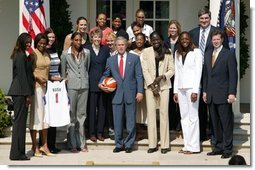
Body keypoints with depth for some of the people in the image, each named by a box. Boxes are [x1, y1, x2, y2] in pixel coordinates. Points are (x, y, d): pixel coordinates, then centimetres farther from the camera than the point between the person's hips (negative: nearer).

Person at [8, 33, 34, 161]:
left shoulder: (21, 55, 18)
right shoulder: (21, 56, -12)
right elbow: (23, 76, -16)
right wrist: (28, 94, -16)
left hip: (18, 92, 10)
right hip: (21, 92, -10)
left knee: (19, 121, 11)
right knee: (20, 120, -7)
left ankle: (18, 152, 16)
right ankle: (17, 153, -4)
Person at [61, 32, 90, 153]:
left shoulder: (86, 53, 8)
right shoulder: (65, 54, 3)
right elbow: (63, 70, 10)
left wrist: (85, 78, 13)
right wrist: (64, 79, 9)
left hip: (84, 86, 2)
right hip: (71, 86, -2)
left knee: (82, 114, 6)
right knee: (71, 114, 0)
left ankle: (81, 143, 11)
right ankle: (72, 144, 4)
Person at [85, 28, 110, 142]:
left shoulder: (105, 50, 9)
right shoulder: (86, 49, 1)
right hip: (91, 83, -3)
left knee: (102, 108, 5)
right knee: (92, 108, -1)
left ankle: (100, 132, 13)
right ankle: (92, 133, 6)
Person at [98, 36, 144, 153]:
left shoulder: (134, 58, 5)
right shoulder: (110, 60, 11)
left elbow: (139, 76, 2)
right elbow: (105, 75, 18)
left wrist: (140, 91, -5)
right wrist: (100, 83, -2)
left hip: (130, 94, -1)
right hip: (117, 94, 2)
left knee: (131, 121, 2)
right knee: (117, 121, 4)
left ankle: (129, 144, 12)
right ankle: (119, 144, 14)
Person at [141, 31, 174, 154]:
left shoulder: (167, 53, 5)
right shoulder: (146, 52, 4)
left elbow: (171, 70, 5)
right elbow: (145, 70, 0)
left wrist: (162, 77, -13)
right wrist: (152, 86, -7)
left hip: (164, 86, 0)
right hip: (150, 86, 0)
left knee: (164, 114, -1)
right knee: (151, 114, -1)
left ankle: (164, 145, 3)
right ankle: (152, 144, 3)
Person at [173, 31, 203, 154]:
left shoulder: (196, 52, -1)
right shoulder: (177, 53, 15)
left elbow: (198, 71, -6)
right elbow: (177, 73, 16)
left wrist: (195, 91, -13)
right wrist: (175, 91, 9)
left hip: (192, 87, -5)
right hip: (180, 88, 6)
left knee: (192, 116, -5)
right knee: (184, 117, 5)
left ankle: (193, 146, -1)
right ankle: (187, 145, 8)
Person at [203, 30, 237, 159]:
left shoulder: (229, 54, -3)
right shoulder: (207, 54, 15)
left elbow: (233, 75, -7)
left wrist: (232, 93, -13)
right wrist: (204, 91, 12)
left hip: (223, 95, -6)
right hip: (211, 95, 6)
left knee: (226, 123, -2)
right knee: (215, 123, 9)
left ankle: (227, 149, 3)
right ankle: (218, 147, 16)